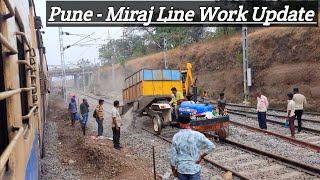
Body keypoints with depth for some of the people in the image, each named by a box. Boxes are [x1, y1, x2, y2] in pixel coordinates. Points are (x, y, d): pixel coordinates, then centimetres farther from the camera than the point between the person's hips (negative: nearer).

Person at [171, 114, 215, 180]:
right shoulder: (197, 135, -12)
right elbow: (211, 146, -15)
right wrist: (201, 156, -5)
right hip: (194, 168, -1)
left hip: (181, 169, 2)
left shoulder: (176, 137, -9)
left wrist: (173, 169, 8)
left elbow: (173, 156, -5)